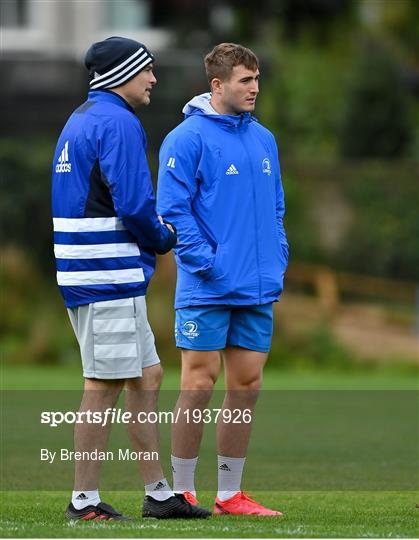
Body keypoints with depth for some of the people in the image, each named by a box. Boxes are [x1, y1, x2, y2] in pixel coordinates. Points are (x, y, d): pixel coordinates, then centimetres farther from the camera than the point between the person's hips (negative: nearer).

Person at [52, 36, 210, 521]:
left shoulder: (79, 120, 18)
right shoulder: (118, 123, -13)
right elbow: (134, 205, -20)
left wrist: (153, 229, 11)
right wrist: (164, 239, -1)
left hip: (86, 274, 10)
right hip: (110, 276, -10)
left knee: (146, 378, 14)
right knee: (104, 386, -5)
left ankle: (157, 493, 17)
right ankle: (84, 501, -2)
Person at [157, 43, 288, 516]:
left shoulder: (263, 140, 13)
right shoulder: (187, 139, -8)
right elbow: (173, 209, -12)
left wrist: (277, 262, 7)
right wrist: (206, 263, -16)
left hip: (259, 290, 7)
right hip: (207, 291, -6)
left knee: (246, 385, 7)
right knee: (199, 383, -4)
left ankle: (229, 493, 15)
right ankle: (182, 491, 3)